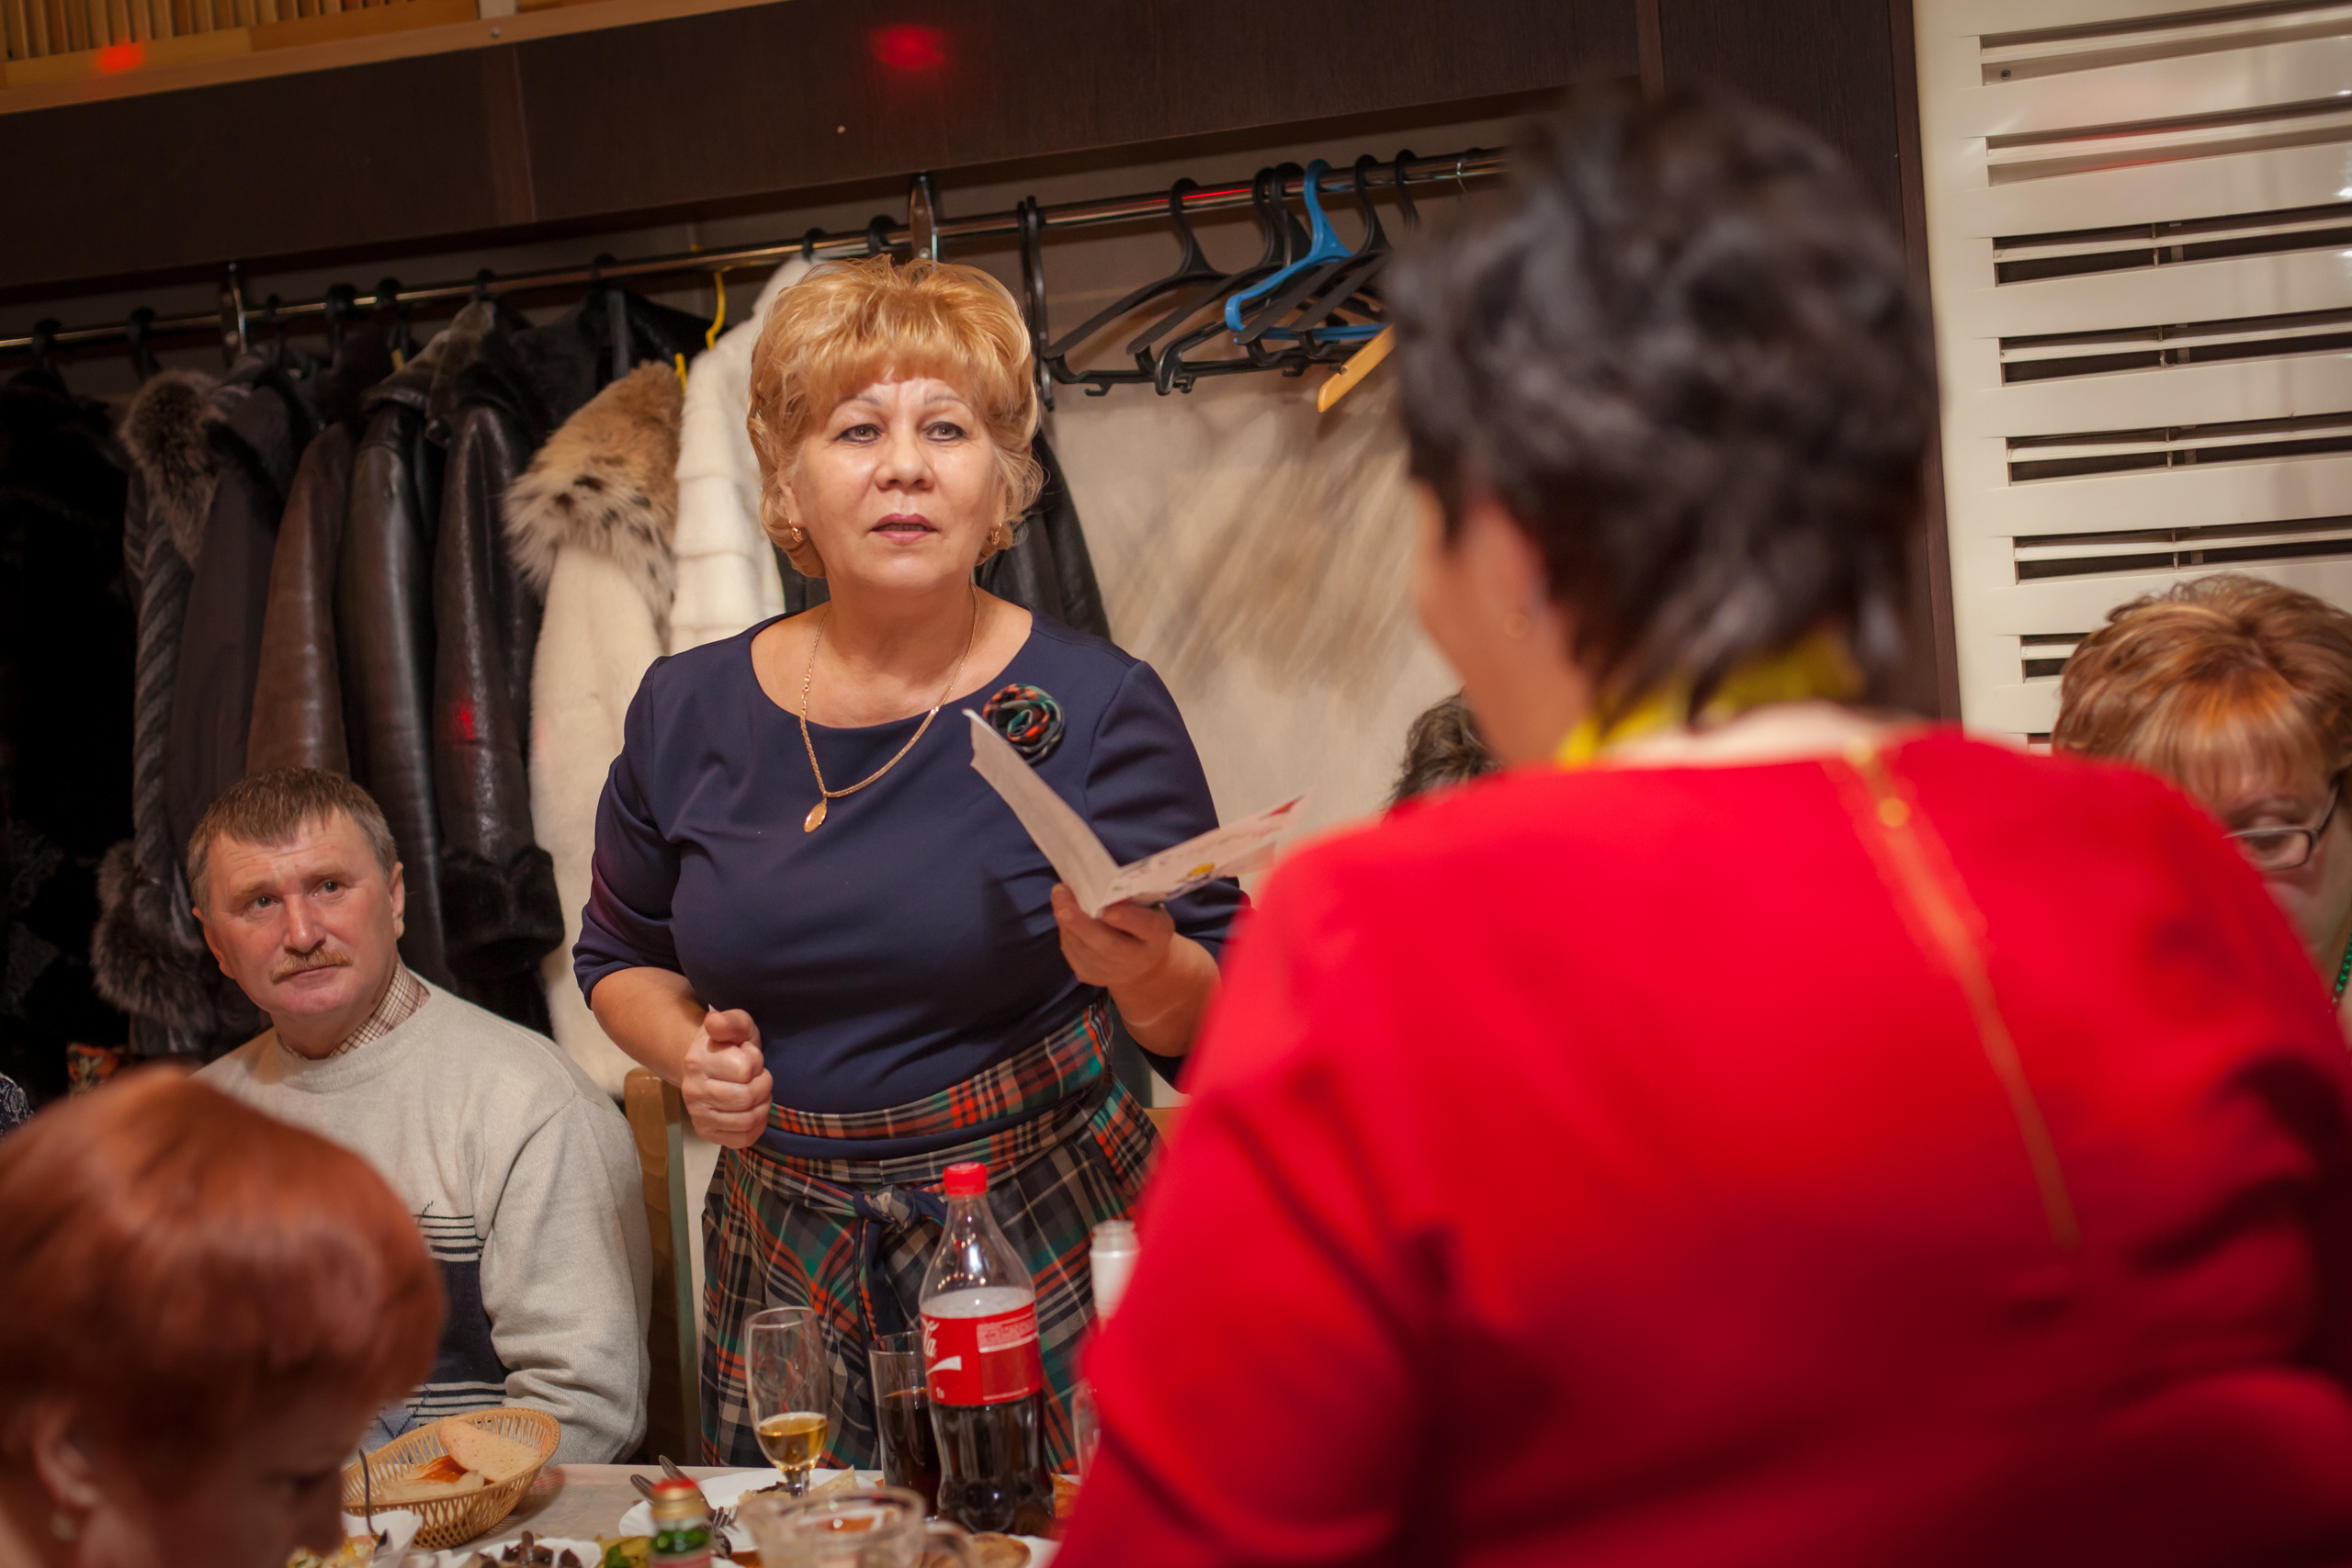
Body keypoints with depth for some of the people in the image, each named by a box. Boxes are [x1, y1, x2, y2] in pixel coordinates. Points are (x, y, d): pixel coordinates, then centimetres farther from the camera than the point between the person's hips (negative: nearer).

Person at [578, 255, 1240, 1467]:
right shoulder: (686, 714, 1)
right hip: (784, 1263, 3)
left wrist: (1148, 976, -27)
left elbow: (1223, 1025, -6)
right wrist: (687, 1050, -3)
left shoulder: (1098, 707, -8)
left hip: (1044, 1244, -2)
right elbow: (622, 956, 17)